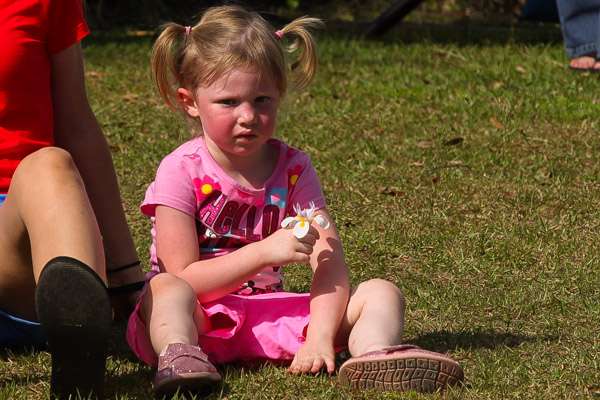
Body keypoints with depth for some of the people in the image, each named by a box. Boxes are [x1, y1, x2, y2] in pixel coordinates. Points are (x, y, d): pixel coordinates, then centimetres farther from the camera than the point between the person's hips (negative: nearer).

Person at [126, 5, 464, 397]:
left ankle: (374, 353, -44)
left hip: (269, 317, 4)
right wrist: (265, 251, -24)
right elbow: (183, 279, -15)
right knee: (166, 291, -37)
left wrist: (319, 338, -25)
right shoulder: (182, 172, -8)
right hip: (196, 319, -4)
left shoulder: (293, 169, 2)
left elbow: (330, 264, -8)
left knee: (381, 294, -11)